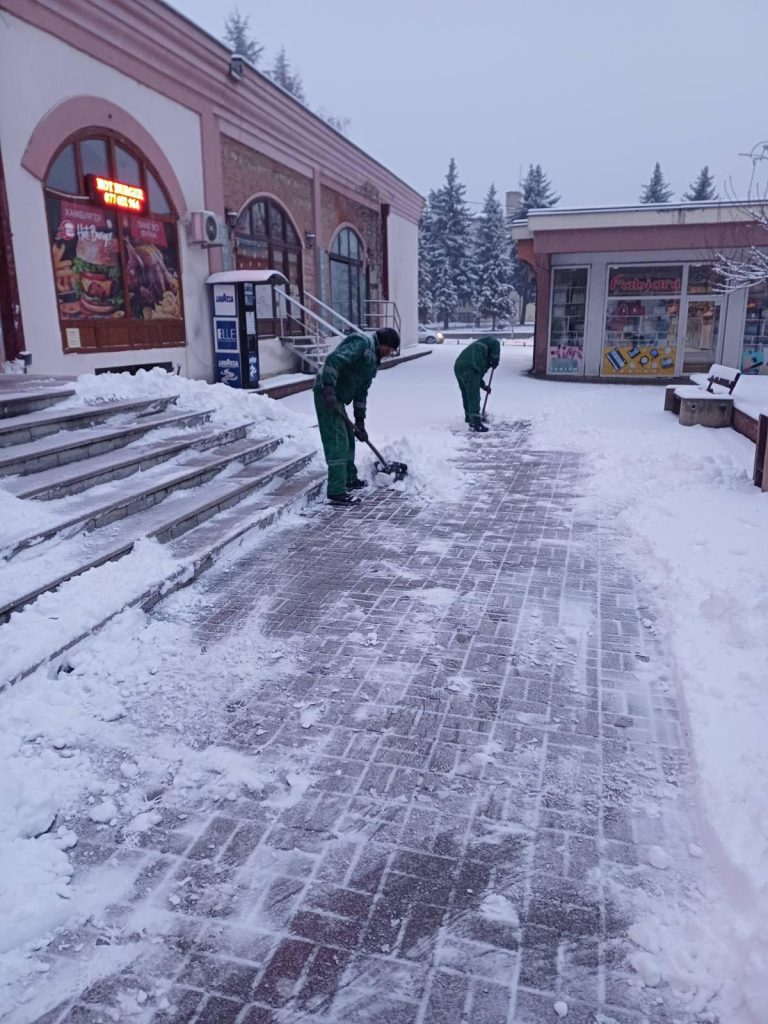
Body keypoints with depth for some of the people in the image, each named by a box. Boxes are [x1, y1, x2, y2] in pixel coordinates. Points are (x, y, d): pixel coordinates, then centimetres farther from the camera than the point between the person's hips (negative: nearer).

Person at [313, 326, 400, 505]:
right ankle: (337, 493, -10)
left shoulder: (373, 360, 19)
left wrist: (360, 422, 18)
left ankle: (350, 479, 38)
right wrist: (329, 390, -30)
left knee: (348, 439, 21)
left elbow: (361, 392, 21)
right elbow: (333, 361, -25)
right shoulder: (362, 343, -12)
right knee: (338, 442, -11)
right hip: (327, 395, -10)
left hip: (336, 398, 10)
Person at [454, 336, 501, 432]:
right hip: (469, 369, -8)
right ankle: (475, 423, -15)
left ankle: (468, 417, 40)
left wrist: (484, 386, 38)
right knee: (474, 397, -8)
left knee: (466, 395, 24)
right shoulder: (487, 342, 17)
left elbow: (478, 373, 38)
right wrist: (496, 359, 1)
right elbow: (495, 343, -8)